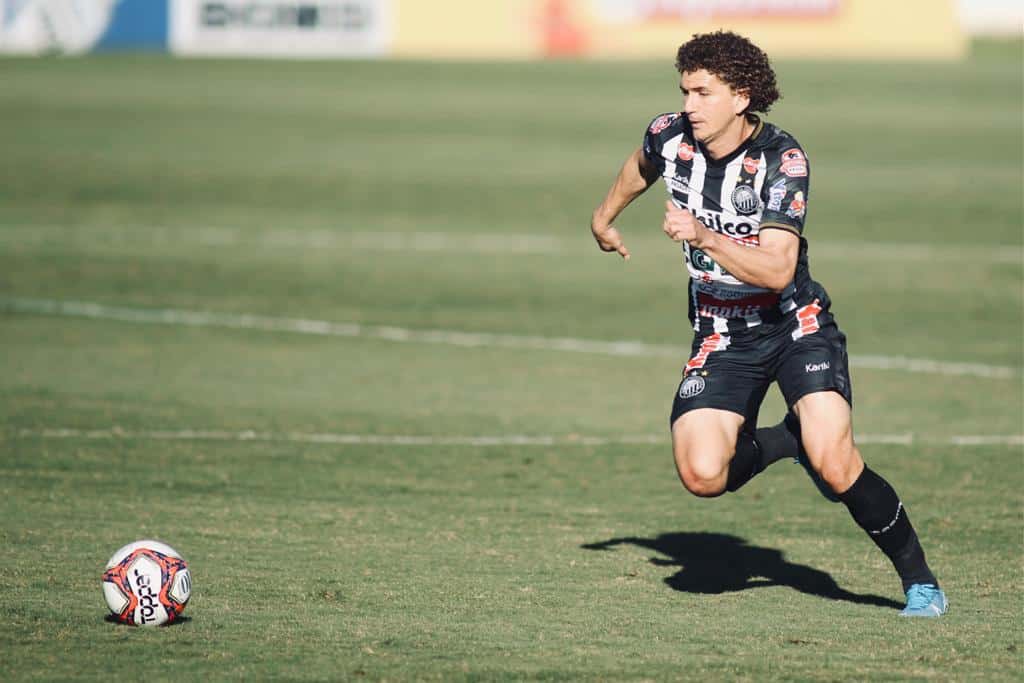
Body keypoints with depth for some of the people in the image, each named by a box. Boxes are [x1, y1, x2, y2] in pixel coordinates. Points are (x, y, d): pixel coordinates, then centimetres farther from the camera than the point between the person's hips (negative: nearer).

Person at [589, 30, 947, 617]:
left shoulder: (782, 159, -20)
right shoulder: (670, 137, -6)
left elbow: (777, 270, -29)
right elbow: (642, 165, 22)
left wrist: (704, 237, -40)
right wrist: (605, 216, 34)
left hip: (796, 323, -4)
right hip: (721, 336, 4)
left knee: (835, 467, -23)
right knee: (702, 475, -20)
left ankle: (918, 579, -1)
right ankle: (783, 442, 14)